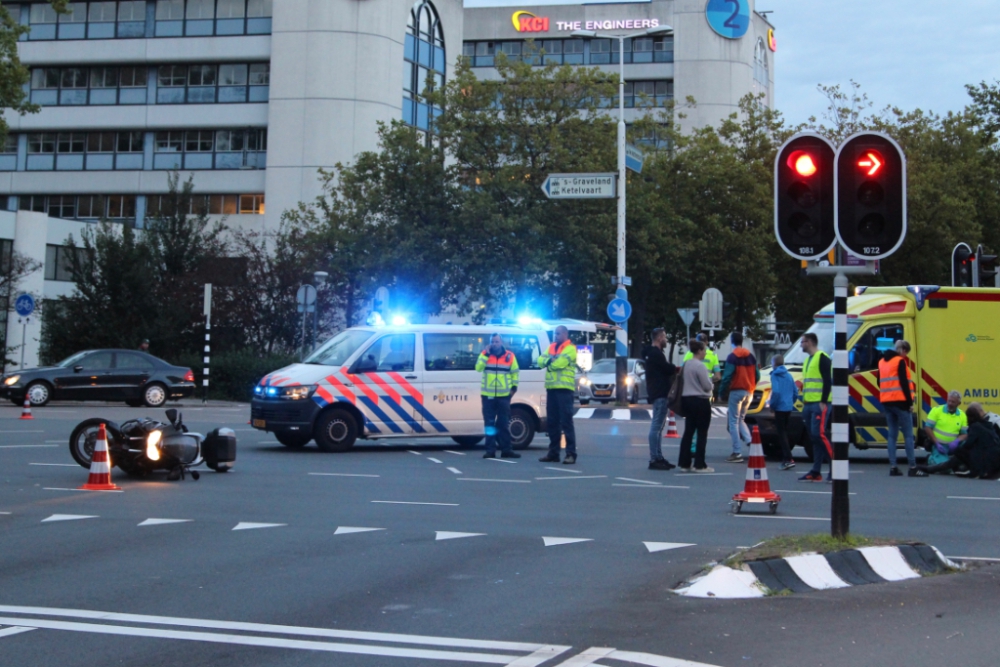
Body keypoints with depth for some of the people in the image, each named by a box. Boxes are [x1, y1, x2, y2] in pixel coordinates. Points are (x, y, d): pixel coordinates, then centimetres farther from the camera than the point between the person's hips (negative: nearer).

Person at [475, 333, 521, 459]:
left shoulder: (510, 356, 3)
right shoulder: (484, 354, 3)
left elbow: (515, 372, 10)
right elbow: (478, 368, -12)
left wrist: (514, 387, 3)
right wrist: (486, 355, -17)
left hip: (504, 395, 0)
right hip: (488, 395, 0)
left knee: (504, 423, 5)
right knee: (489, 422, 1)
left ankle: (506, 449, 10)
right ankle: (490, 450, 4)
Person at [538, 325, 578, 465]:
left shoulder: (570, 348, -6)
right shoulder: (551, 347, 18)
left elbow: (559, 363, -18)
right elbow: (541, 360, 7)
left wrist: (548, 361, 0)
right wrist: (550, 360, -13)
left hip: (564, 388, -8)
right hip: (551, 388, 8)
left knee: (566, 421, -9)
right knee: (552, 422, 10)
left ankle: (571, 454, -9)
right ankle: (553, 453, 15)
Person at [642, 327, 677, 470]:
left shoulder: (652, 353, 19)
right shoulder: (656, 353, -14)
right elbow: (668, 369, -16)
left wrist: (674, 369, 2)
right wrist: (679, 369, 2)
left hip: (658, 393, 11)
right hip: (660, 394, -11)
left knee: (658, 426, 13)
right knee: (656, 426, -10)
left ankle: (658, 457, 18)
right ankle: (654, 460, -11)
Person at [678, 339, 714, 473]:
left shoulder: (687, 364, 10)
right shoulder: (700, 366, -16)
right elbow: (707, 386, -15)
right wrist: (709, 379, 6)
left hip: (687, 399, 8)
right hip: (700, 401, -8)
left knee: (688, 432, 10)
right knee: (702, 434, -2)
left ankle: (684, 463, 11)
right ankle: (699, 465, -2)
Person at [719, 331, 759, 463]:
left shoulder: (732, 356, -9)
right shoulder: (750, 355, 11)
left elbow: (727, 376, -15)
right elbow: (757, 375, 11)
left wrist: (721, 392, -7)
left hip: (737, 391, -7)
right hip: (749, 392, 7)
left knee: (734, 421, -2)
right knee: (741, 419, 20)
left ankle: (737, 453, -7)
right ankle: (750, 442, -3)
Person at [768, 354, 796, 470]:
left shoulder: (775, 375, -10)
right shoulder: (788, 375, 12)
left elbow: (775, 392, -21)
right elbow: (795, 392, 14)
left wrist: (772, 405, -10)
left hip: (780, 408, -7)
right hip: (788, 408, 7)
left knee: (781, 433, -7)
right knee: (784, 432, 17)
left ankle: (788, 459, -17)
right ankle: (785, 459, 20)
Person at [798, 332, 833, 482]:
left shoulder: (822, 358, -8)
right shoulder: (807, 360, 21)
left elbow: (828, 381, -15)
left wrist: (823, 402, -20)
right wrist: (804, 402, 19)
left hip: (820, 404, -9)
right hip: (809, 404, 9)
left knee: (819, 434, -16)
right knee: (814, 438, 7)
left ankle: (835, 467, -12)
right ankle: (816, 472, 7)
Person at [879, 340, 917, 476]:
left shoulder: (882, 362, 16)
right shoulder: (900, 361, -7)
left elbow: (880, 383, 19)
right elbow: (904, 383, -13)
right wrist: (910, 401, -10)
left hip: (886, 402, 7)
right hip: (900, 402, -7)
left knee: (892, 435, 8)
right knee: (908, 435, -3)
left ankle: (893, 467, 3)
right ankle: (912, 467, -6)